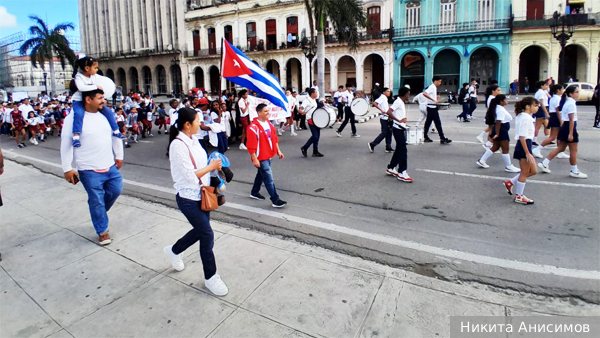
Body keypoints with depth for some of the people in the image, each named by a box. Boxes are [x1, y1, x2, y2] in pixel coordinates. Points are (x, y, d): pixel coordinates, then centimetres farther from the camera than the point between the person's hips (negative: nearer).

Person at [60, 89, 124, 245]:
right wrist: (67, 169, -9)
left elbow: (115, 135, 15)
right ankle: (103, 231, 21)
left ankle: (98, 212, 42)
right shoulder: (74, 118, -12)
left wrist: (119, 156, 17)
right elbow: (66, 144, -9)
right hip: (90, 170, -5)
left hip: (110, 166, 5)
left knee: (116, 190, 14)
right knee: (97, 200, 4)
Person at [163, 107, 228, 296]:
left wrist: (213, 165, -2)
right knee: (207, 235, -3)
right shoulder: (178, 145, -20)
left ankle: (174, 251, 47)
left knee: (200, 230, 20)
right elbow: (189, 175, -23)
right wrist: (211, 167, -15)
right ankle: (210, 277, 15)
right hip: (188, 198, -9)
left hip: (201, 194, 9)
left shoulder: (193, 140, 7)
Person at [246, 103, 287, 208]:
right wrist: (254, 159, -20)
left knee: (261, 175, 22)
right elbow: (251, 145, -20)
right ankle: (275, 200, 1)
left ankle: (254, 192, 41)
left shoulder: (269, 123, 6)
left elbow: (274, 138, 15)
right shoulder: (253, 127, -20)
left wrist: (278, 150, 13)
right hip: (260, 158, -9)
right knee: (269, 179, -6)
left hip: (268, 155, 9)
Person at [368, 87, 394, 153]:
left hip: (387, 118, 9)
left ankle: (388, 147, 14)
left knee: (389, 132, 9)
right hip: (384, 118, -9)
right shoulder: (382, 97, -11)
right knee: (384, 133, -7)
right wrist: (381, 110, -27)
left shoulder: (385, 98, 17)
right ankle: (372, 144, 0)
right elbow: (374, 103, -25)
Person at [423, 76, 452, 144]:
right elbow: (424, 93, -29)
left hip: (431, 108, 10)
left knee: (428, 122, 11)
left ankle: (426, 137, 16)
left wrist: (436, 97, 7)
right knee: (438, 123, -6)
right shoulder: (432, 87, -15)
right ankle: (442, 139, -2)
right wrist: (433, 100, -30)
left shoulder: (434, 87, 14)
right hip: (432, 107, -10)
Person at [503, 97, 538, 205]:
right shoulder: (526, 118, -18)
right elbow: (522, 137, -23)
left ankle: (510, 182, 24)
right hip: (524, 147, -10)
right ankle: (519, 197, 17)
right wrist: (527, 153, -23)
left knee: (533, 171, 17)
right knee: (525, 173, 4)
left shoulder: (522, 116, 11)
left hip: (526, 146, 10)